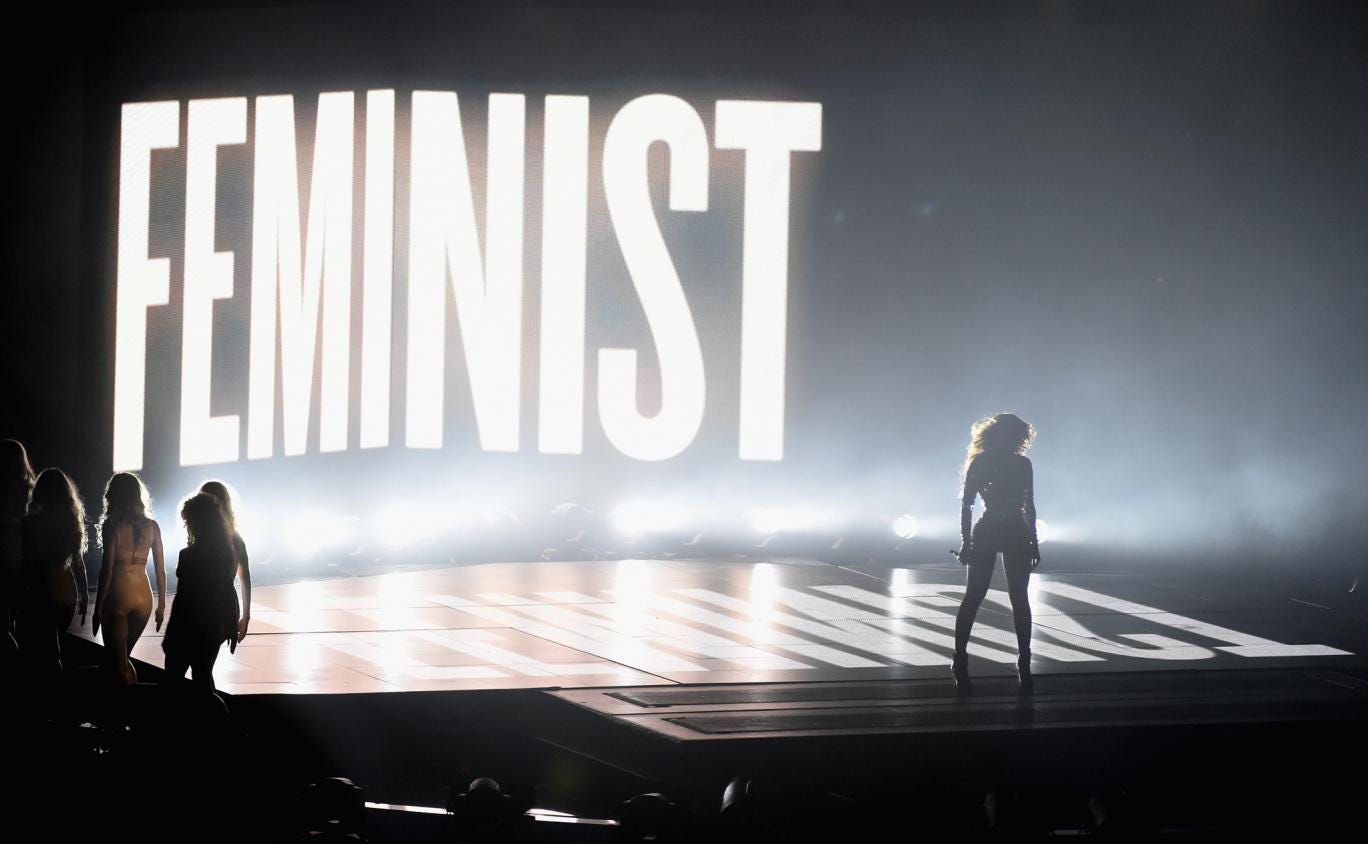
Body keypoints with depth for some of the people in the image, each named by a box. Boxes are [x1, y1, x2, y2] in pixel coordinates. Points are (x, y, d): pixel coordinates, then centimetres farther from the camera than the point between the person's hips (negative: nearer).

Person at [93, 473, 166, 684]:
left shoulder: (112, 526, -9)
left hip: (118, 595, -5)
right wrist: (161, 604, 15)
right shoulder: (152, 526, 3)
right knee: (124, 659, 21)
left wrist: (98, 609, -6)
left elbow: (107, 570, -11)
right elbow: (160, 569, 5)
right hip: (143, 595, 5)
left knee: (118, 662, 2)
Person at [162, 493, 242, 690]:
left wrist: (169, 636, -10)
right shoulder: (228, 553, 0)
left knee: (173, 680, 6)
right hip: (213, 627, 6)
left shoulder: (189, 556, -19)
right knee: (204, 677, 16)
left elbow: (182, 599, -17)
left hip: (188, 629, -6)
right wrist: (231, 626, 18)